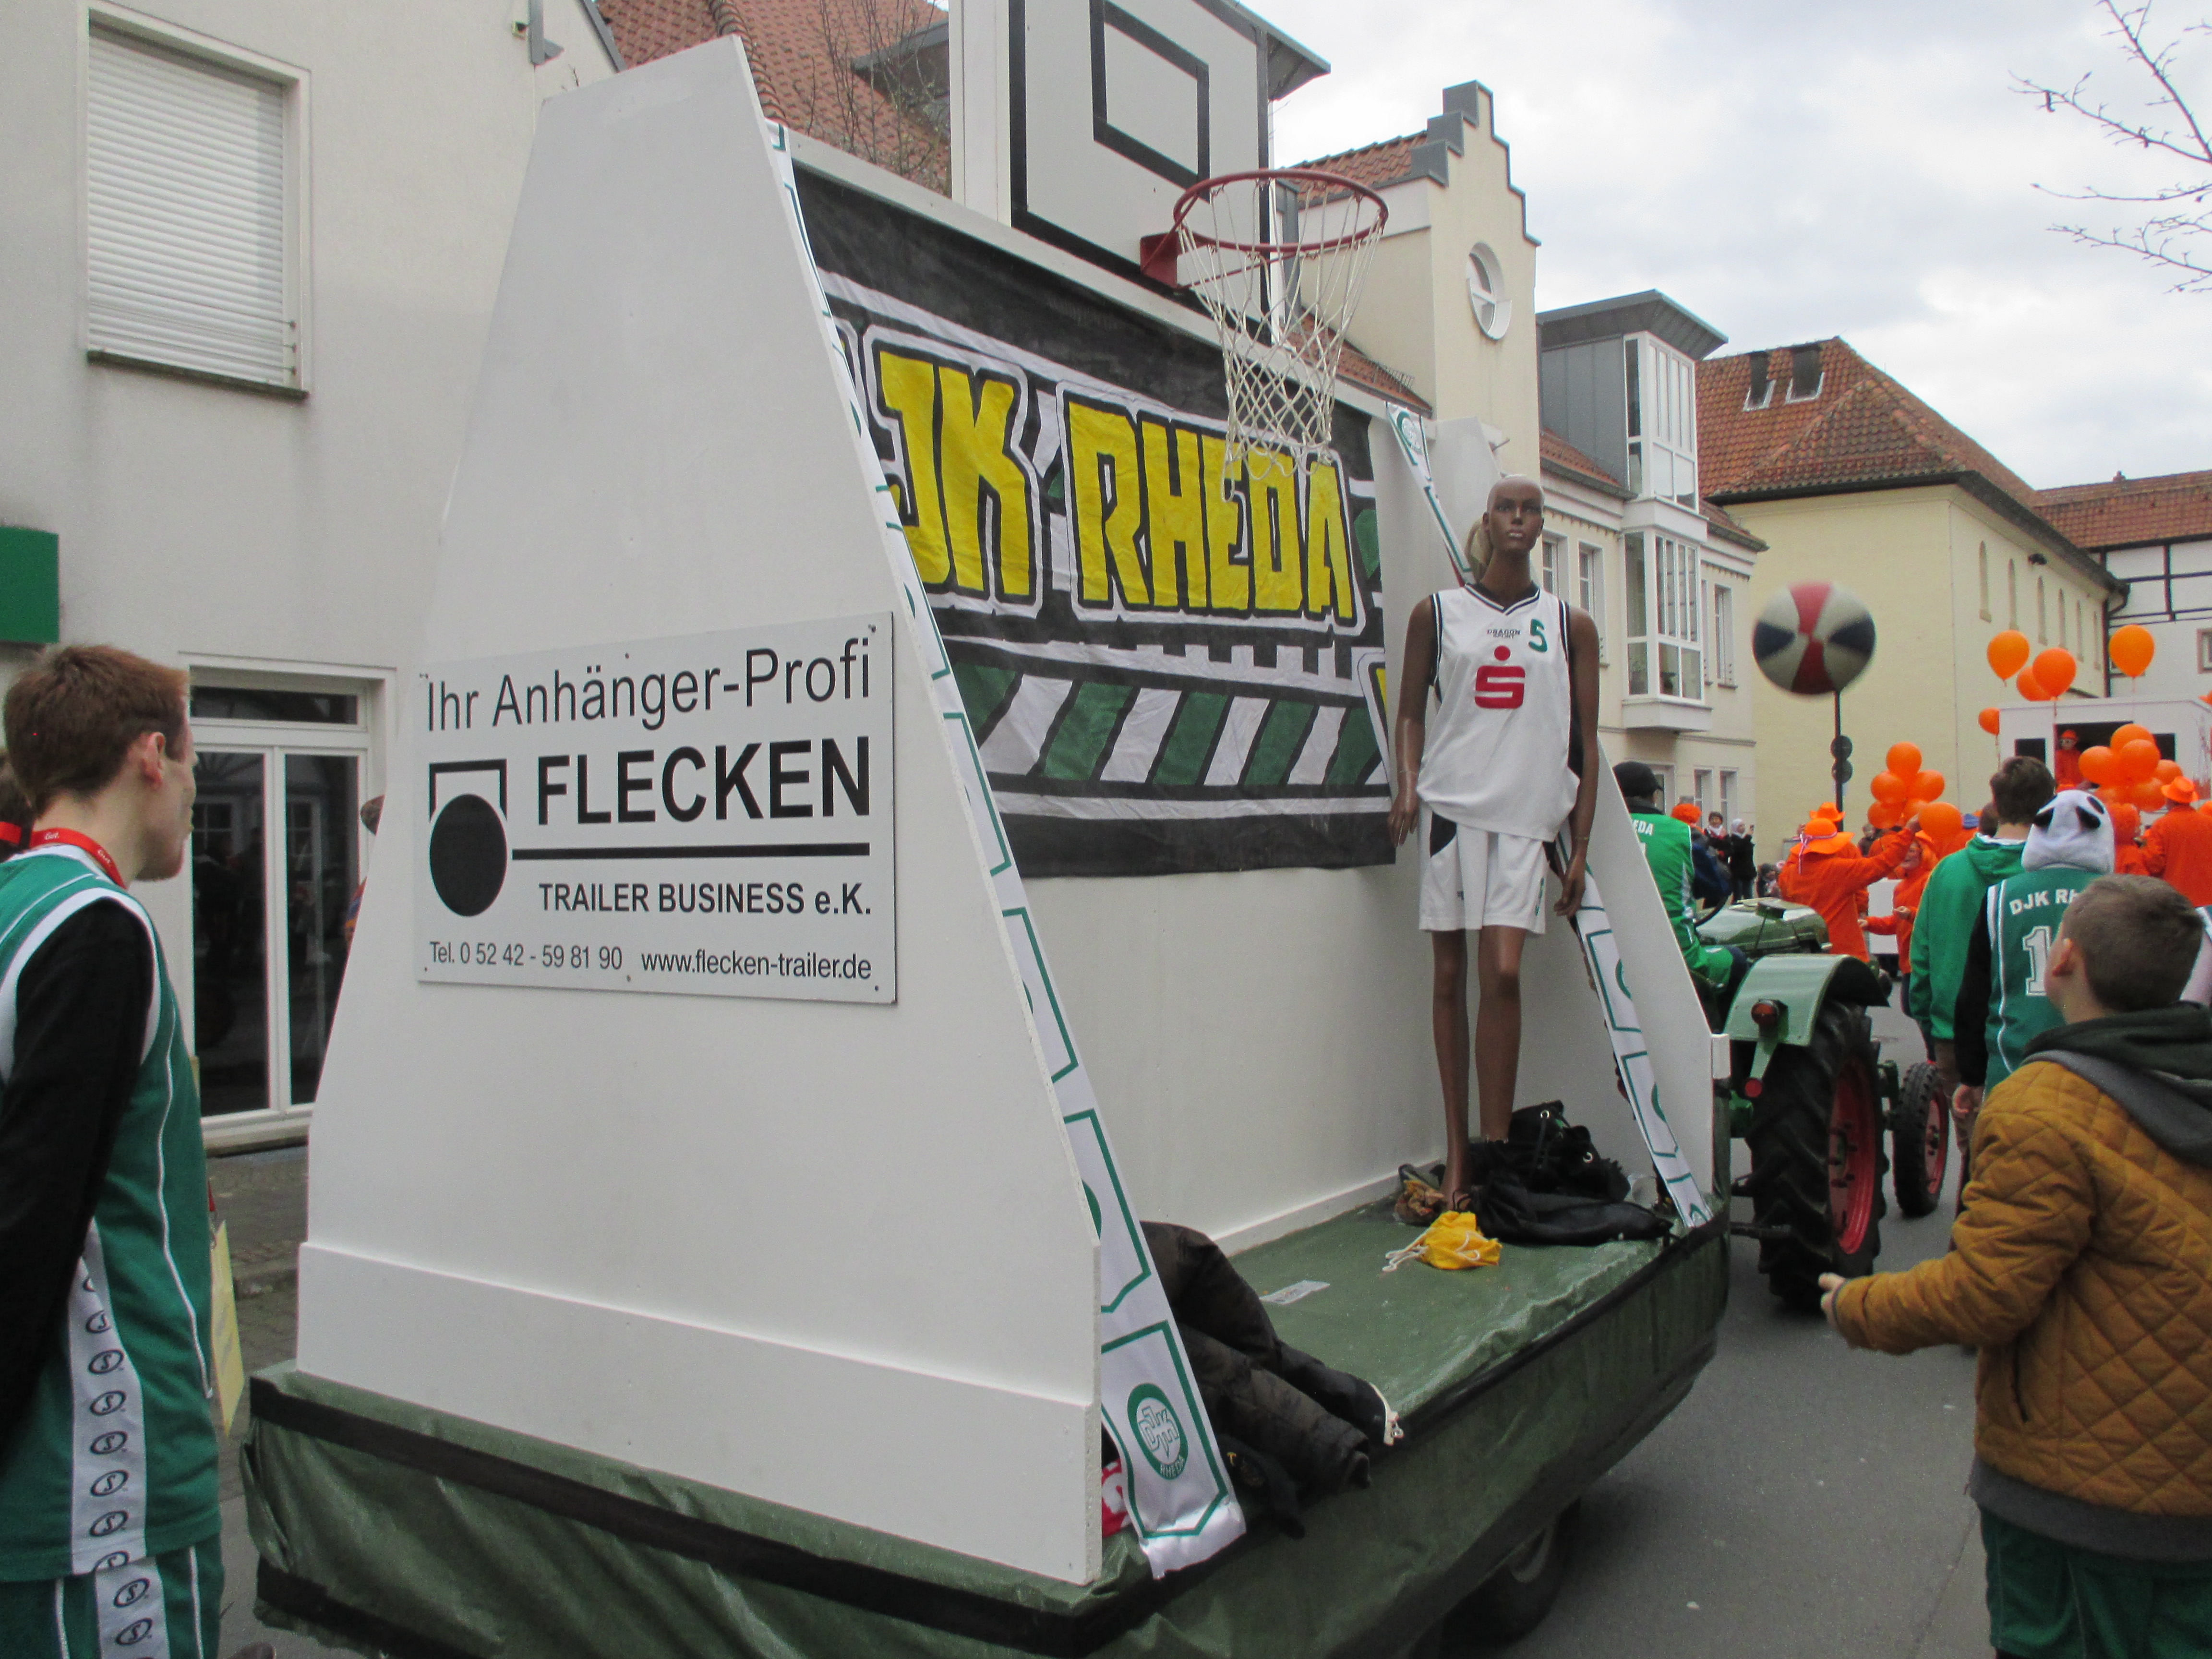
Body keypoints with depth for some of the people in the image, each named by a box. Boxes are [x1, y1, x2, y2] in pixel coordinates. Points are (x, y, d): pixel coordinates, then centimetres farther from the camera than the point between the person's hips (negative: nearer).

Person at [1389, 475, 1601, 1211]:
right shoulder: (1437, 614, 9)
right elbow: (1412, 710, 14)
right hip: (1451, 805, 1)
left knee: (1503, 974, -13)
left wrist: (1580, 848, 4)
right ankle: (1458, 1153, 11)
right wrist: (1408, 783, -5)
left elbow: (1585, 743, 10)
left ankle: (1496, 1151, -3)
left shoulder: (1570, 625, 10)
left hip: (1526, 811, 0)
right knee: (1450, 977, 2)